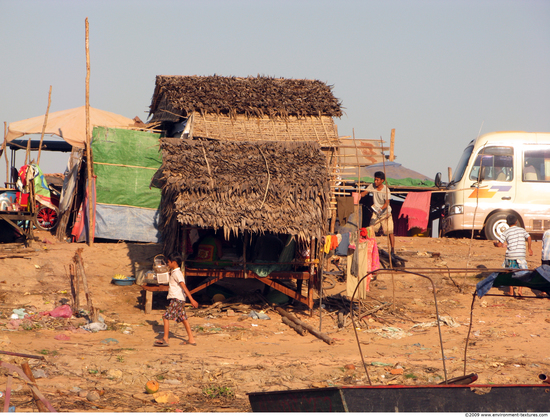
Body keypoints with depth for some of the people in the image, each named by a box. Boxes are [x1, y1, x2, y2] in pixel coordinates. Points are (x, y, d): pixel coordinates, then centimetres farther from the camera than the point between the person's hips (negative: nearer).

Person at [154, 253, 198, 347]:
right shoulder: (175, 272, 16)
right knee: (183, 318, 11)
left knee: (166, 317, -8)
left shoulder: (176, 273, -14)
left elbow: (184, 287, -21)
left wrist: (191, 299, -25)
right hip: (180, 299, 10)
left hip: (176, 299, -10)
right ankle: (191, 339, 12)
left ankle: (165, 339, -7)